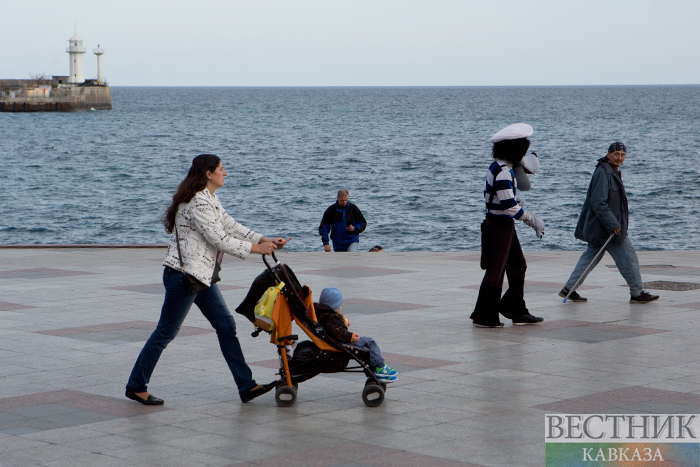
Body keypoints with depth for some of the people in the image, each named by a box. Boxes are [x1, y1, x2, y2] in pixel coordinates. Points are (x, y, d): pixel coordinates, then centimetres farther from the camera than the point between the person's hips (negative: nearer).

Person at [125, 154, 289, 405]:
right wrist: (255, 248, -12)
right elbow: (219, 239, -20)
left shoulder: (210, 200, 15)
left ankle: (246, 385, 7)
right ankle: (136, 386, 8)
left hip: (202, 276, 10)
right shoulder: (198, 202, -18)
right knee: (166, 332, -3)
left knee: (226, 326, 6)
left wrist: (266, 241, 9)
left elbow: (231, 226, 17)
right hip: (183, 275, -10)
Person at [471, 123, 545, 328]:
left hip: (504, 224, 10)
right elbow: (509, 206, -24)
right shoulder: (502, 172, -22)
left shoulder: (501, 167, 10)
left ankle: (516, 310, 21)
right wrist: (532, 220, -15)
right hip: (499, 224, -10)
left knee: (518, 265, 15)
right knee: (496, 270, -4)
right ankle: (484, 317, 3)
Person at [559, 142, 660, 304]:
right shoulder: (602, 173, -19)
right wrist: (613, 224, -24)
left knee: (590, 257, 11)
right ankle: (637, 293, 9)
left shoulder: (613, 172, 15)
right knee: (628, 257, -1)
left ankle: (569, 289, 13)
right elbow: (598, 203, -25)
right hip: (606, 228, -10)